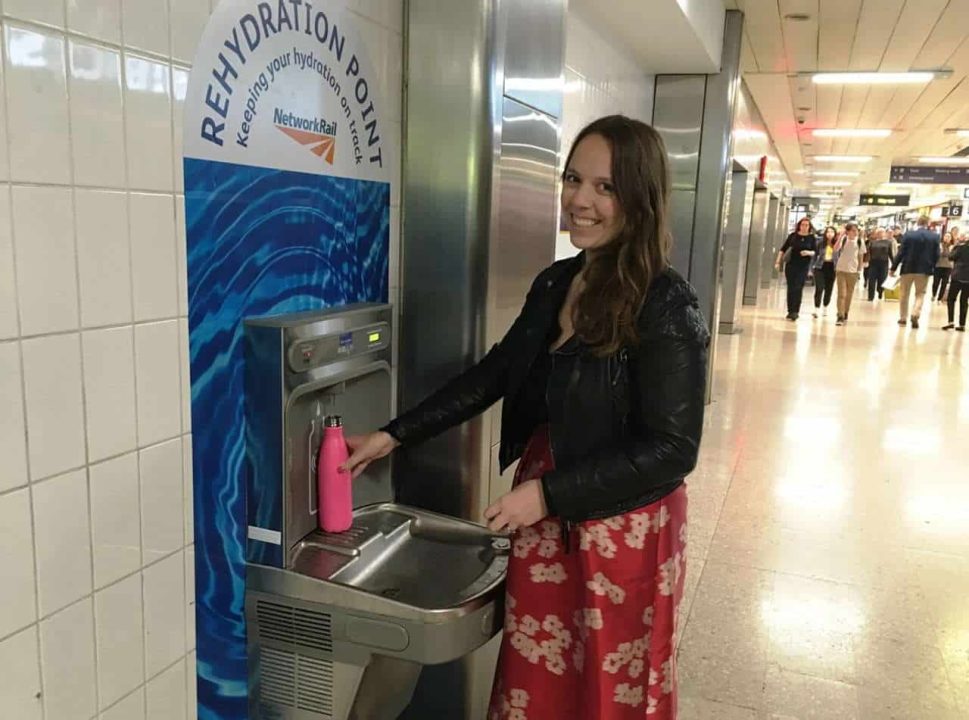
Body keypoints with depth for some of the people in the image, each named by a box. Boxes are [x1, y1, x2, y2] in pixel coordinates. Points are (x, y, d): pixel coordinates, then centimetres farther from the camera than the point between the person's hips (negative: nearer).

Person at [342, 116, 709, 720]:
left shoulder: (667, 306, -18)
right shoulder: (554, 284, 2)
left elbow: (671, 448, -18)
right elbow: (494, 375, 9)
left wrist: (547, 493, -21)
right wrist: (393, 436, 6)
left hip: (622, 532, -6)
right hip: (542, 520, 6)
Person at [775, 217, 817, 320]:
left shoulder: (812, 238, 0)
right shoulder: (793, 235, 3)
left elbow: (815, 252, 0)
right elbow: (783, 249, 5)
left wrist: (808, 252, -21)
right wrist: (777, 262, 0)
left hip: (803, 267, -2)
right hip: (791, 265, 2)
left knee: (798, 289, -9)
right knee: (790, 288, 4)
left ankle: (795, 311, -8)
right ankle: (790, 311, 12)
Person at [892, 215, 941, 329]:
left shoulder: (908, 234, -8)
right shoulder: (935, 236, -2)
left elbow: (901, 253, -8)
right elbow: (936, 255, -1)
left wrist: (894, 267, -2)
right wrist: (932, 268, 14)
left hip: (908, 268, -1)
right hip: (924, 270, 1)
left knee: (904, 294, 12)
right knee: (920, 294, 11)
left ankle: (903, 318, 14)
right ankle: (915, 314, -10)